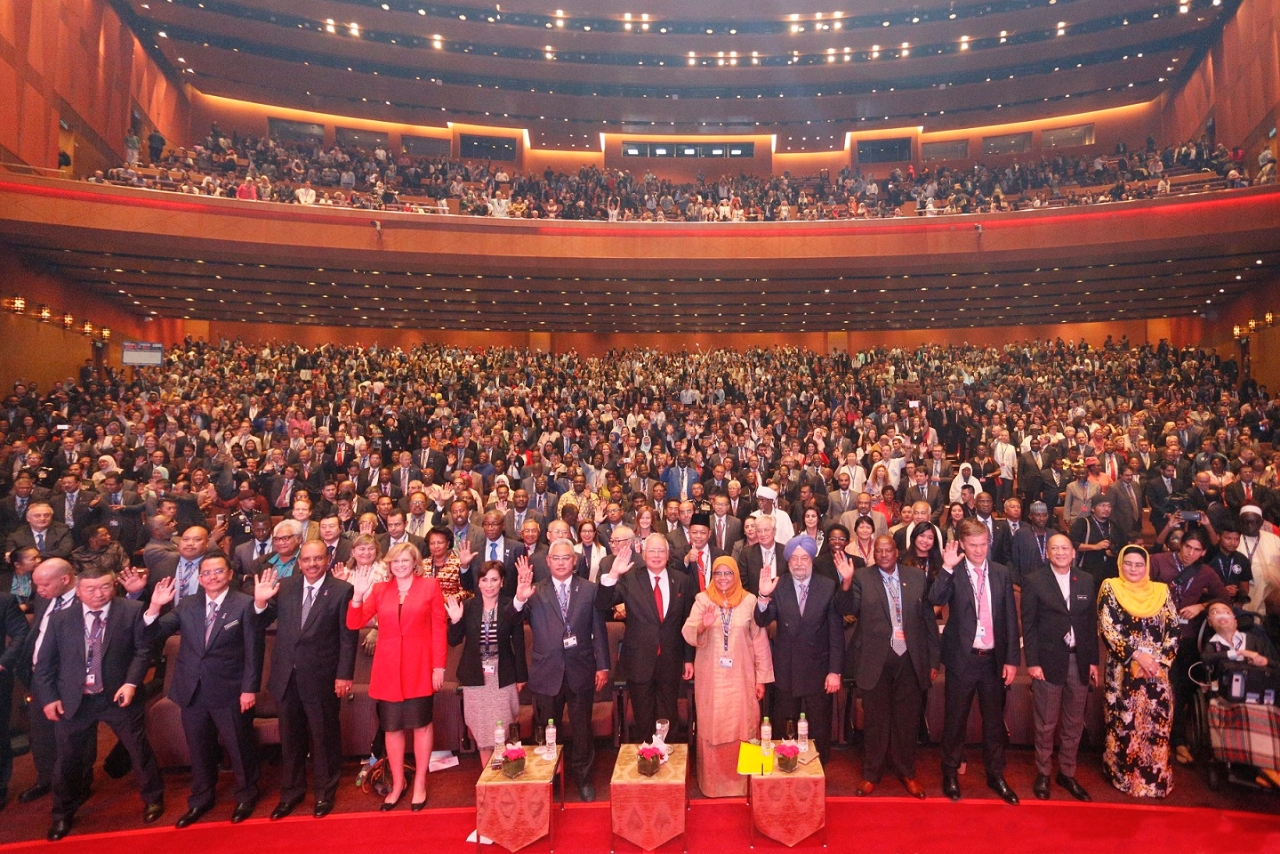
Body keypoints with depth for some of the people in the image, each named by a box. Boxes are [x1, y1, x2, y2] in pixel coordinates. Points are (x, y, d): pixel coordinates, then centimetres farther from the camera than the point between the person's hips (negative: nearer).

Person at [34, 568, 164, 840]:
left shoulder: (132, 611, -8)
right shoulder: (60, 619, 0)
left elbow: (143, 650, -6)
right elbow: (45, 663, 5)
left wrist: (131, 682, -16)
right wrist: (48, 697, -1)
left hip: (117, 696, -2)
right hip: (73, 700, 2)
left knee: (140, 750, 9)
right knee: (68, 758, 15)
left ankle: (153, 799, 30)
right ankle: (63, 814, 37)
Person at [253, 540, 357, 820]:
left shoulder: (342, 590, -9)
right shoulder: (284, 586, 1)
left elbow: (348, 637, -9)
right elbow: (264, 623, 3)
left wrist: (344, 675, -12)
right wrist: (260, 602, -15)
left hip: (321, 677, -3)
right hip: (286, 676, 4)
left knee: (324, 737, 12)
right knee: (290, 737, 18)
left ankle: (325, 793, 31)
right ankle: (290, 792, 37)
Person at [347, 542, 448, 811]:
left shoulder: (430, 586, -1)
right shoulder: (379, 590, 6)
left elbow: (439, 628, -4)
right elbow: (354, 623, -1)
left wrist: (439, 666, -8)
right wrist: (358, 595, -16)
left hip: (419, 666, -2)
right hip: (388, 667, 3)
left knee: (421, 723, 7)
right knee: (392, 727, 11)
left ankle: (420, 784, 24)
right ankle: (397, 785, 28)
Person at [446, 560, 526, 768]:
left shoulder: (510, 606, -5)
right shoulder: (467, 606, -2)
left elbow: (518, 642, -1)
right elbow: (454, 641, 2)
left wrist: (521, 676, 1)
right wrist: (455, 621, -16)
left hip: (503, 677, -1)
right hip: (476, 677, 2)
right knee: (482, 732, 8)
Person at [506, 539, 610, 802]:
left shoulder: (589, 590, 0)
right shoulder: (536, 592, -2)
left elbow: (599, 630, 1)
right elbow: (511, 621, -11)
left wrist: (603, 666, -2)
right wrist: (519, 599, -31)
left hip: (581, 672, 0)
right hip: (547, 672, 0)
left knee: (582, 729, 14)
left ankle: (583, 777, 32)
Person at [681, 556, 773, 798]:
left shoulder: (749, 600, -1)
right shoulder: (702, 599, -1)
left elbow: (760, 640, 1)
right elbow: (688, 633, -9)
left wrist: (762, 678, 0)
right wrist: (702, 625, -31)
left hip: (741, 677, 0)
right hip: (710, 677, 0)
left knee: (742, 728, 6)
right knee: (711, 728, 7)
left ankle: (743, 781, 23)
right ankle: (712, 782, 22)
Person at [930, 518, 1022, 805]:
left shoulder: (1001, 574, 3)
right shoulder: (953, 573, -5)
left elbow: (1011, 618, 3)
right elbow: (936, 599, -24)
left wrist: (1012, 659, 0)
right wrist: (947, 567, -29)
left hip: (994, 659, 3)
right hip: (962, 658, -3)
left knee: (994, 720, 15)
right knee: (955, 719, 9)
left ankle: (995, 775, 31)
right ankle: (950, 774, 24)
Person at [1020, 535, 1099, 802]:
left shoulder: (1086, 581, 7)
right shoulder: (1034, 581, -5)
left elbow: (1091, 624, 9)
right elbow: (1028, 625, -6)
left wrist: (1093, 661, 5)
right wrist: (1032, 662, -10)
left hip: (1079, 661, 4)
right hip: (1049, 661, -4)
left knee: (1074, 724, 13)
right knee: (1046, 724, 6)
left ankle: (1067, 773, 28)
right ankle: (1043, 774, 21)